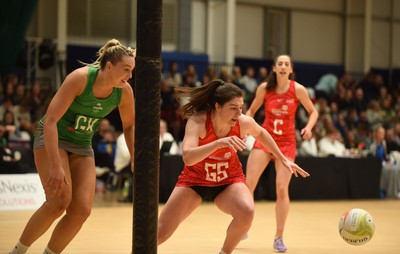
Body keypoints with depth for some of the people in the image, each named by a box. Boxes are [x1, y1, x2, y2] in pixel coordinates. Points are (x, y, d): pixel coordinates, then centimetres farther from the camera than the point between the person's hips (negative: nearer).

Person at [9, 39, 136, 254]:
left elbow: (129, 125, 9)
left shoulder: (125, 92, -11)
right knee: (61, 200, -24)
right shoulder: (80, 78, -27)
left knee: (81, 210, -8)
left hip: (82, 145, 6)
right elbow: (50, 120, -30)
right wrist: (56, 165, -36)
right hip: (52, 139, -6)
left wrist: (134, 158, -2)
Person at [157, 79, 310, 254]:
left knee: (246, 213, -31)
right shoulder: (198, 121, -29)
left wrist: (283, 160, 11)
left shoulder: (244, 123, -19)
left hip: (229, 180, 2)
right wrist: (218, 143, -55)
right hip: (195, 179, -1)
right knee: (160, 233, -6)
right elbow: (187, 157, -44)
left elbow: (260, 133, 7)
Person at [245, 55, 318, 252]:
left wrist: (309, 127, -15)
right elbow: (251, 111, 10)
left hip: (286, 143, -1)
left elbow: (313, 112, 4)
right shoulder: (264, 88, -4)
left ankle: (279, 237, 6)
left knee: (282, 188, -8)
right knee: (248, 184, -9)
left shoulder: (298, 89, -8)